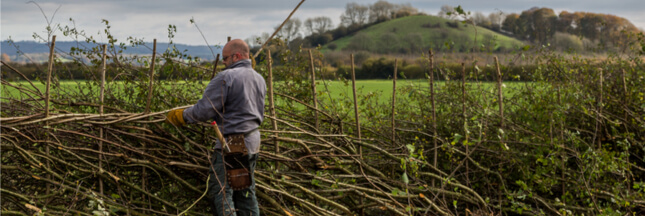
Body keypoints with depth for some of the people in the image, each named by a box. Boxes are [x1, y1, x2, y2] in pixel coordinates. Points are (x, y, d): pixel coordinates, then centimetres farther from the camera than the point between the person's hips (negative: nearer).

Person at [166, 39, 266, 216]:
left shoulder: (226, 77, -15)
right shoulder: (260, 80, 12)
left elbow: (204, 110, -17)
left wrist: (181, 116, -3)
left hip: (231, 143, -8)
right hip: (253, 141, 9)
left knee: (221, 190, -3)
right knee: (246, 191, 15)